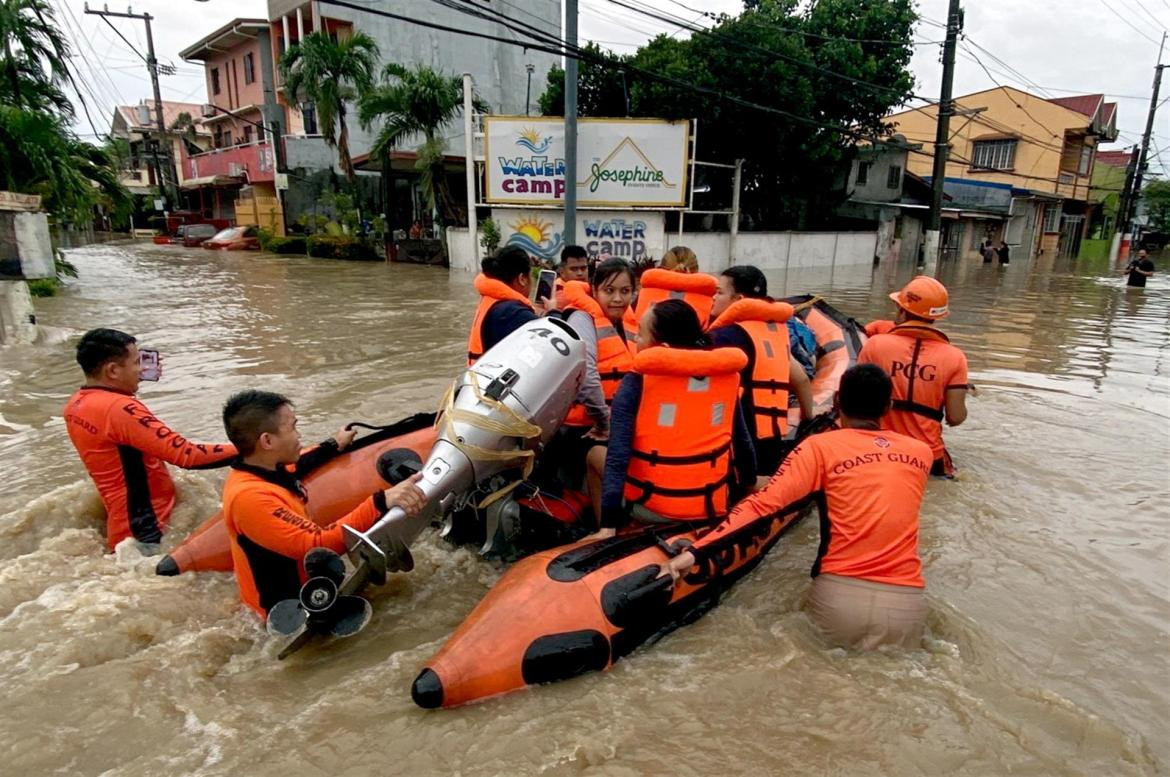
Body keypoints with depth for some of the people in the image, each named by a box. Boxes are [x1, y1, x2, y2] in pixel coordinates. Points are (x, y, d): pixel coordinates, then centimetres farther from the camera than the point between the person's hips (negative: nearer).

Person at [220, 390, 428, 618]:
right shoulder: (251, 498, -30)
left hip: (301, 581, 9)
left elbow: (290, 469, 22)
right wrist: (381, 503, -44)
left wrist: (334, 446, 31)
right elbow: (319, 546, -36)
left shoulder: (260, 470, -2)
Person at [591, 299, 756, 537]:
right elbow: (743, 444, 7)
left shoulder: (637, 383, -12)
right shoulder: (725, 374, 0)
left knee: (596, 453, 22)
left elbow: (617, 454, -19)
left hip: (653, 507, -3)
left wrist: (609, 525, -18)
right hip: (715, 505, 3)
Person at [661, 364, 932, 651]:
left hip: (840, 598, -2)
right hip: (907, 604, 2)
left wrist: (696, 551, -17)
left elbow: (764, 505, -14)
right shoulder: (921, 452, 9)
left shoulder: (821, 447, -3)